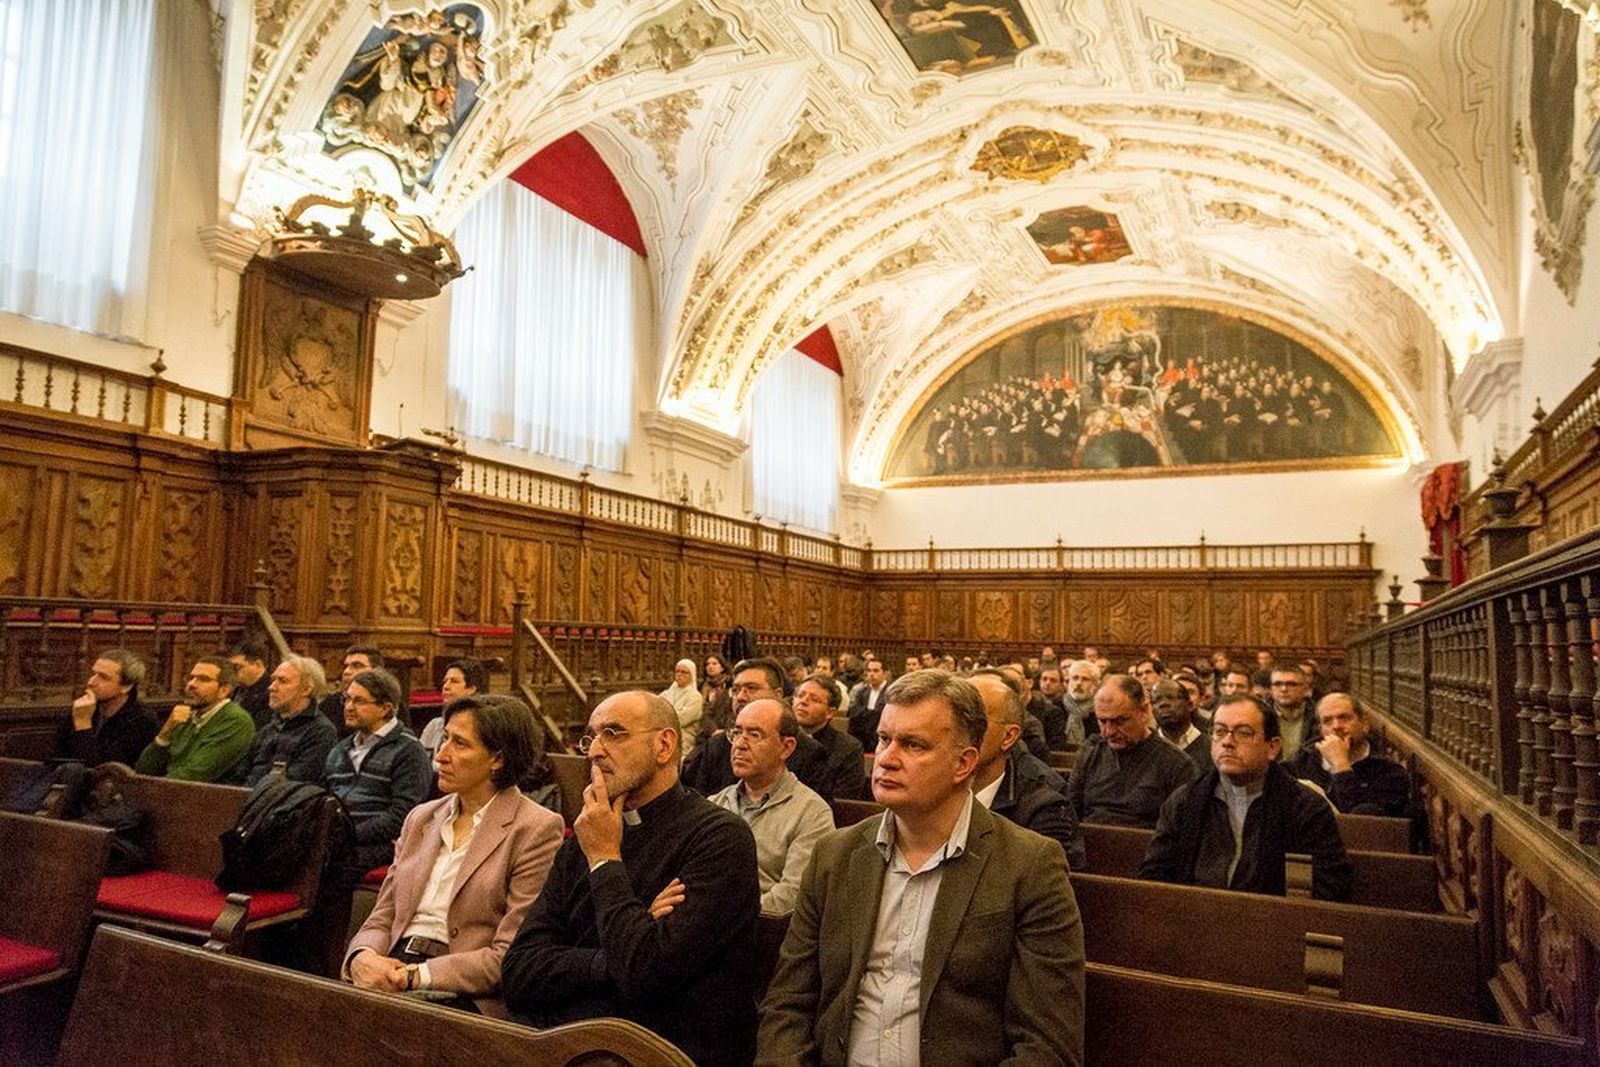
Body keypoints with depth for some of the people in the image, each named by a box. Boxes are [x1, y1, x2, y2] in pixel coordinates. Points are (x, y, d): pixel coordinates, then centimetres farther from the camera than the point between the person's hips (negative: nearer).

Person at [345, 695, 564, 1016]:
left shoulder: (536, 830, -3)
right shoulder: (421, 818, 20)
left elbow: (508, 957, -8)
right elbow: (381, 919, 17)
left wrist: (419, 975, -15)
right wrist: (362, 956, -6)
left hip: (464, 996, -6)